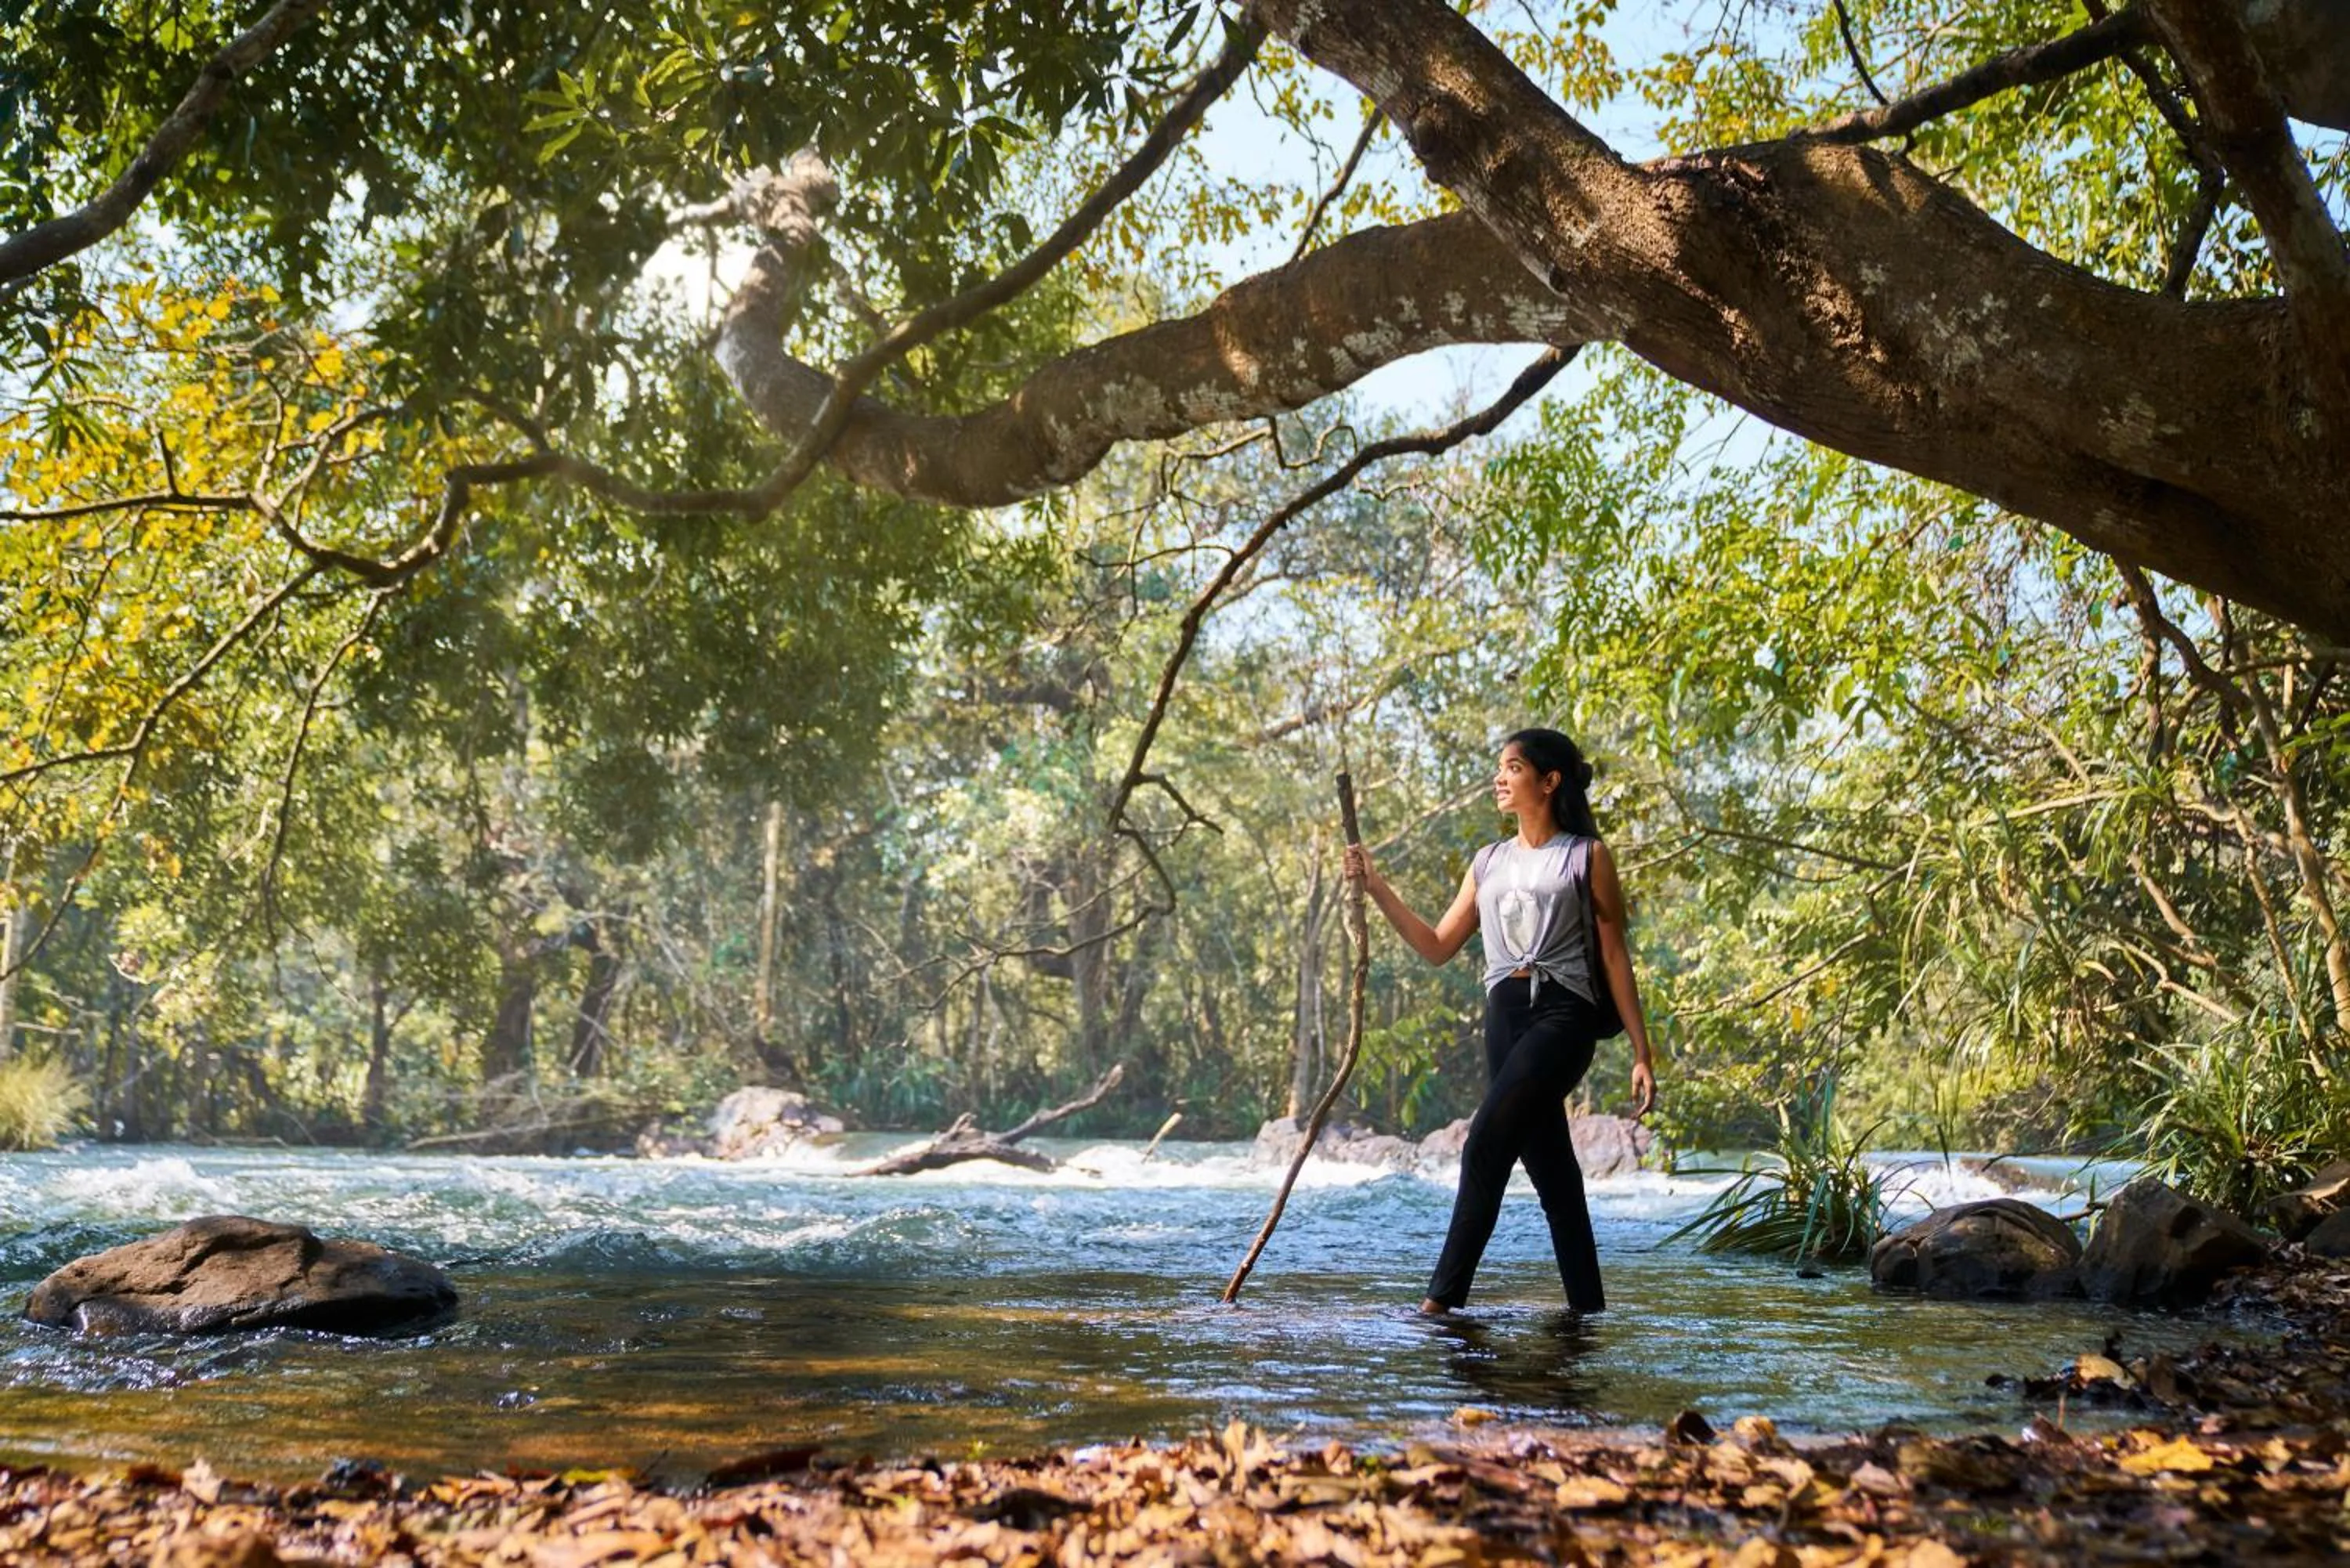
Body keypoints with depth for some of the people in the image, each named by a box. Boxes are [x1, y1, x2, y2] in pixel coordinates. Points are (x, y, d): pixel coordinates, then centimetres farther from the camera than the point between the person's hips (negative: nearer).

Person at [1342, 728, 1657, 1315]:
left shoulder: (1587, 856, 4)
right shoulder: (1489, 862, 18)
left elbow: (1614, 957, 3)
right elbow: (1437, 946, 18)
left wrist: (1642, 1053, -1)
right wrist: (1375, 887, 9)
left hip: (1563, 1014, -5)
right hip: (1504, 1019, 5)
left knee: (1486, 1145, -20)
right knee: (1551, 1172, 4)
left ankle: (1443, 1298, -17)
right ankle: (1587, 1308, 9)